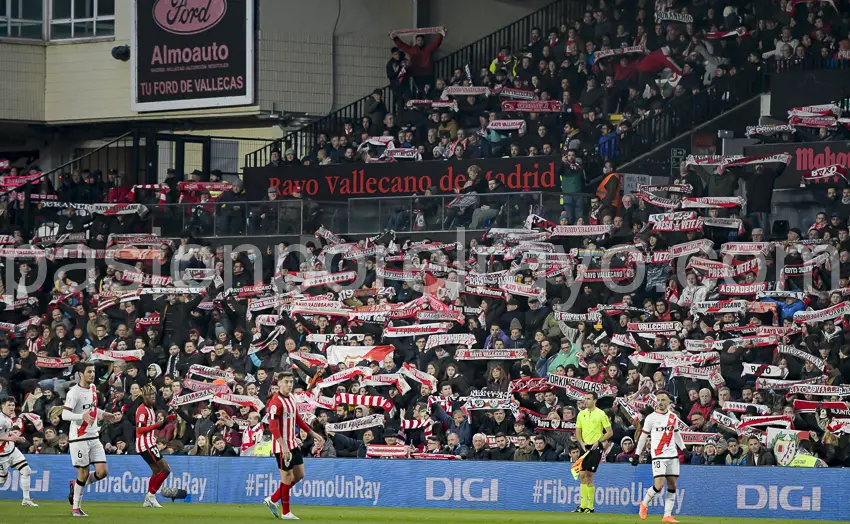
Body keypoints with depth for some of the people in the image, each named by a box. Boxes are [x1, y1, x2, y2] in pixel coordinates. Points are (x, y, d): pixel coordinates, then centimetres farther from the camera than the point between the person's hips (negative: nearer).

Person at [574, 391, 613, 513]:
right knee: (582, 475, 3)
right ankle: (583, 506, 9)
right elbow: (578, 431, 16)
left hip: (595, 448, -6)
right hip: (585, 447, 6)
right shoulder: (581, 414, 11)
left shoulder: (601, 414, -5)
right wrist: (582, 443, -2)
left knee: (589, 476, -10)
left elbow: (610, 432, -3)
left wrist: (599, 441, -15)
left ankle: (590, 507, -4)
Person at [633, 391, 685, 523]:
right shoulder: (651, 418, -3)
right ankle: (644, 504, 11)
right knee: (659, 485, -15)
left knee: (672, 485, 1)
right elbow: (643, 436, 1)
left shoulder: (673, 417, 9)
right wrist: (637, 455, -1)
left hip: (673, 455, 5)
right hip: (658, 456, -5)